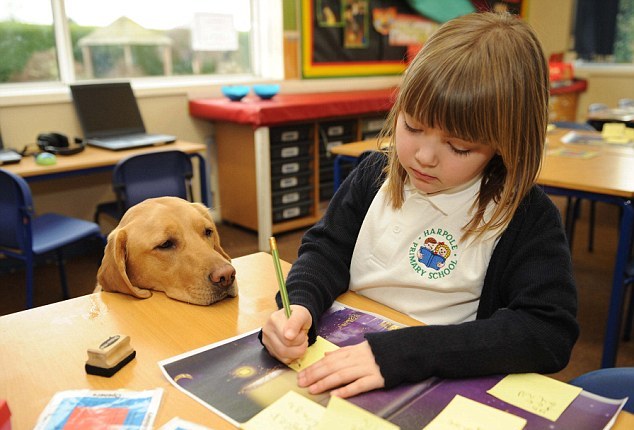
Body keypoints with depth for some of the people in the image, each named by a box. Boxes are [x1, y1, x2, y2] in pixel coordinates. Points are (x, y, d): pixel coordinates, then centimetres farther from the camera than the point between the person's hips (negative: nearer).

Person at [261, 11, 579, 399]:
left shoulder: (528, 218, -11)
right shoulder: (375, 176, 1)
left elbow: (550, 332, -19)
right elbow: (327, 250, 3)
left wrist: (401, 353, -29)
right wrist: (299, 306, -19)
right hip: (340, 366, 3)